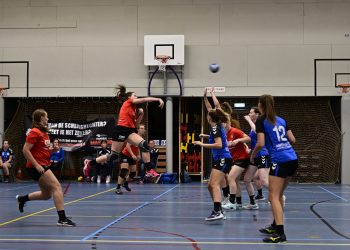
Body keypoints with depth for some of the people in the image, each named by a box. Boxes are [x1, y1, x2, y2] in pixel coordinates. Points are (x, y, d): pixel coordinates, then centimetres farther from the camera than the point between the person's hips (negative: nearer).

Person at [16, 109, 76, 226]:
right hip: (37, 167, -10)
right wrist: (36, 165, -21)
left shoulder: (44, 132, 14)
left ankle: (22, 198, 35)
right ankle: (62, 218, -20)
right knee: (57, 186, -18)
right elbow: (25, 150, -18)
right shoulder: (35, 132, -12)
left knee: (47, 194, 17)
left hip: (44, 166, 10)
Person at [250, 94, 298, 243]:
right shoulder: (281, 120, 15)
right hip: (293, 159, 7)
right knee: (278, 195, 19)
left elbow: (261, 143, -13)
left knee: (274, 197, -5)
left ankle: (280, 233, -13)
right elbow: (292, 139, 15)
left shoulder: (261, 121, -4)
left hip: (280, 161, -7)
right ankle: (276, 226, 26)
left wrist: (252, 155, 5)